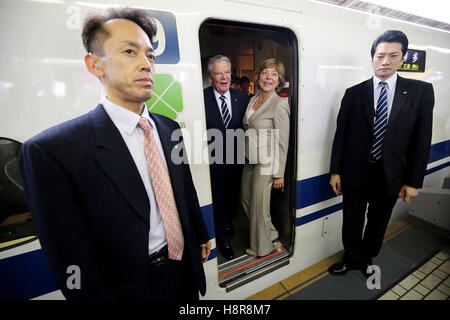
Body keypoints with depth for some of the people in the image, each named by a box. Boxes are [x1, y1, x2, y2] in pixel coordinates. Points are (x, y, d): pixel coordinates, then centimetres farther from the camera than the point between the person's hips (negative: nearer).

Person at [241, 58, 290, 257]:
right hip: (250, 159, 8)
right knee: (246, 200, 16)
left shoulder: (280, 104, -12)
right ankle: (272, 236, 38)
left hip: (266, 163, -8)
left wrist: (279, 173, -14)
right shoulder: (253, 100, 11)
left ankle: (262, 247, 32)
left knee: (259, 205, 5)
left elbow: (282, 142, -13)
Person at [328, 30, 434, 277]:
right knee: (351, 223, 13)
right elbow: (341, 134, -3)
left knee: (378, 224, 19)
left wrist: (414, 181, -4)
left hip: (390, 175, 1)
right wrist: (335, 171, -5)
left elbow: (422, 140, -1)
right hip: (355, 172, 0)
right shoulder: (354, 93, -3)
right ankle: (352, 259, 39)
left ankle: (367, 259, 45)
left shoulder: (421, 91, -1)